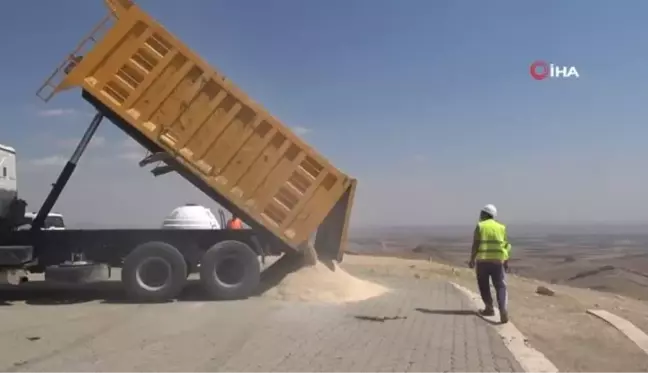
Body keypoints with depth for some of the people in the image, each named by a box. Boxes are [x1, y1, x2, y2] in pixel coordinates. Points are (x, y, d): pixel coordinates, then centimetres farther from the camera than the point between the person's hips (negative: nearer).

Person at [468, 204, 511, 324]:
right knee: (500, 286, 3)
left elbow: (475, 244, -8)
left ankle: (489, 308, 19)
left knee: (483, 285, 15)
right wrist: (506, 261, 14)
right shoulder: (501, 227, 9)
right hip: (497, 260, 2)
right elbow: (506, 246, 7)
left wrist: (472, 259, -3)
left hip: (482, 260, -2)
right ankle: (503, 310, -16)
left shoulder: (480, 226, -2)